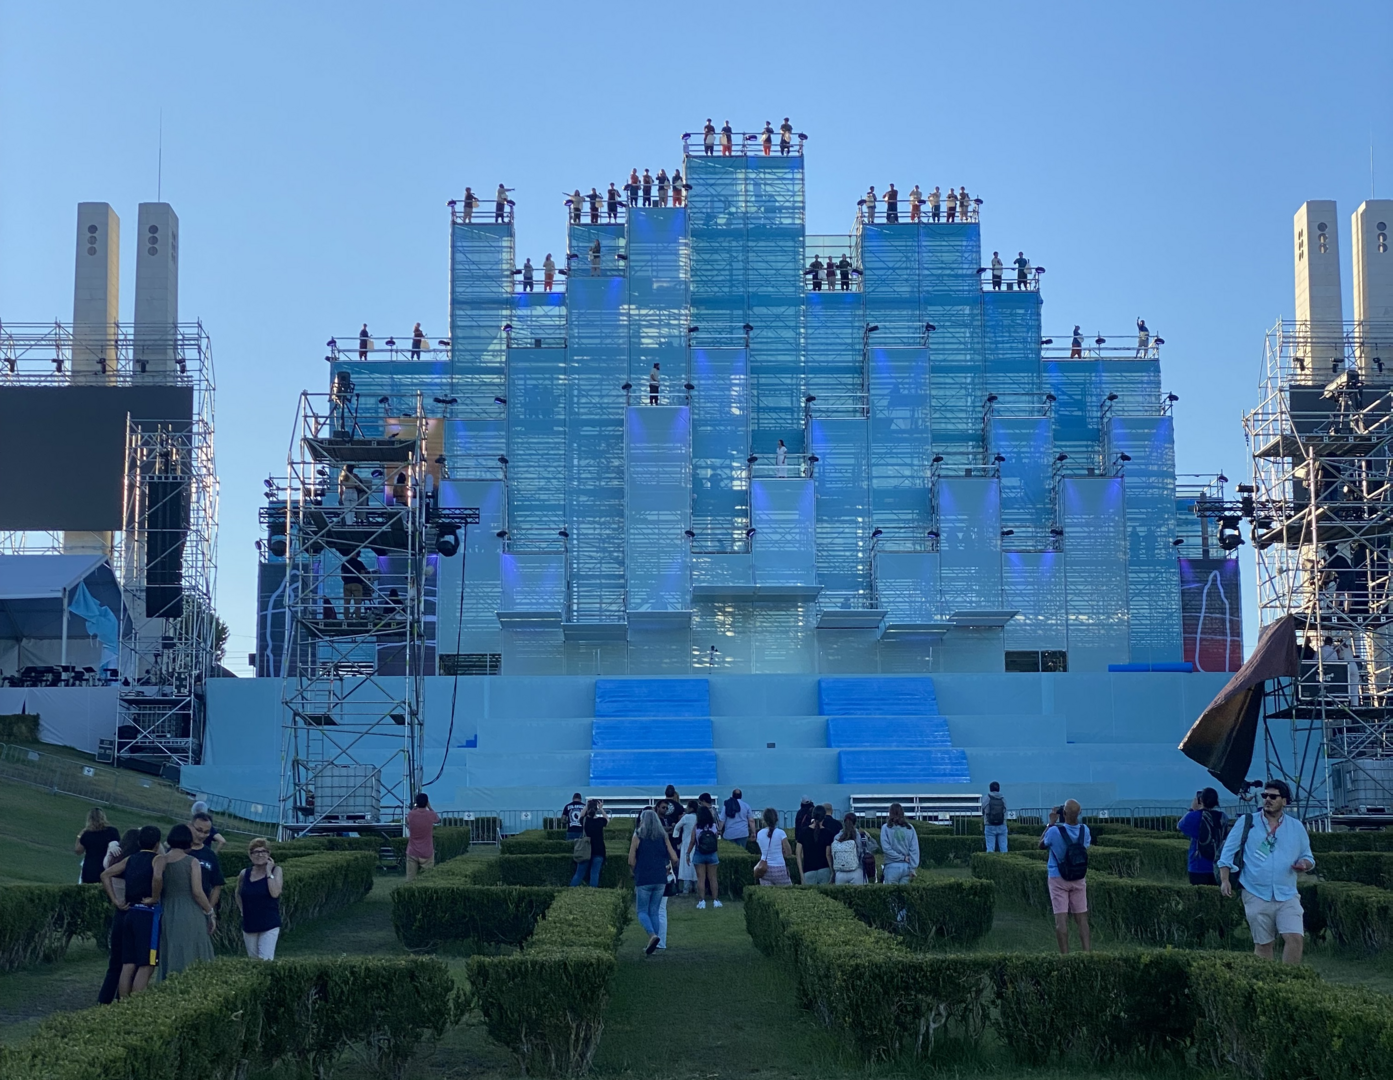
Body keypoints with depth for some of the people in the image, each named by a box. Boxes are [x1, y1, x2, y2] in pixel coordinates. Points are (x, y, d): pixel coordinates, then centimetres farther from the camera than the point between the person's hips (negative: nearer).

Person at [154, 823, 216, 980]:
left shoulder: (160, 860, 2)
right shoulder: (192, 862, -5)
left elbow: (157, 878, -18)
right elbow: (197, 892, -10)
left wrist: (155, 900, -3)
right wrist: (211, 913, 2)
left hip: (167, 915, 3)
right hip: (191, 916, -3)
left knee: (170, 959, 10)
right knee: (193, 964, 1)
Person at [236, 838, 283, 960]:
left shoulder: (275, 870, -4)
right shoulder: (244, 874, 4)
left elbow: (275, 893, -19)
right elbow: (238, 893, 23)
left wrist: (268, 872, -16)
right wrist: (242, 911, 12)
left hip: (269, 924, -4)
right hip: (249, 925, 4)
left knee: (266, 960, -14)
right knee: (254, 960, 12)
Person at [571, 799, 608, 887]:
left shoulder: (584, 821, -7)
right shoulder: (600, 821, -11)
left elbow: (580, 817, 18)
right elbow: (607, 820, 12)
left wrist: (586, 806, 14)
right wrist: (601, 809, 11)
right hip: (598, 852, -2)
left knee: (579, 873, 9)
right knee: (595, 873, 2)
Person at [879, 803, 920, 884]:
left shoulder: (886, 828, -3)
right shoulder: (910, 828, 3)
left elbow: (886, 848, -11)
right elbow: (914, 849, -1)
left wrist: (902, 858, -6)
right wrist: (913, 868, -2)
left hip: (893, 866, -3)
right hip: (907, 866, 3)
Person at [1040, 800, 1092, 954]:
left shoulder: (1055, 831, -18)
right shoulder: (1084, 830, -8)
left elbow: (1041, 845, 2)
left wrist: (1051, 823, 3)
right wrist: (1074, 820, 11)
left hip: (1058, 879, -3)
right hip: (1079, 879, 3)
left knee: (1061, 918, -6)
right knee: (1082, 918, 8)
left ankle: (1065, 955, -10)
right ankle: (1088, 953, 3)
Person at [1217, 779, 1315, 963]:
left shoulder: (1296, 827, 11)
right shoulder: (1246, 823, 5)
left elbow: (1308, 857, 17)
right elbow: (1228, 852, 4)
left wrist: (1305, 864, -7)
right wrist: (1225, 880, -7)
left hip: (1287, 896, 1)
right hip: (1256, 896, -1)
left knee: (1295, 938, -15)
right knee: (1263, 944, 5)